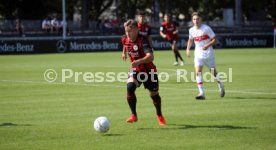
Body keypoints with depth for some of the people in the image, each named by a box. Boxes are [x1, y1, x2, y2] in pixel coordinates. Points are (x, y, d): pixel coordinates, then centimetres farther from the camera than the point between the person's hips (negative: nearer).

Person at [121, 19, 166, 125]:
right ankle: (134, 115, -14)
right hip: (135, 70, 4)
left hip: (149, 70, -3)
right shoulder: (125, 39, -11)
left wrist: (139, 61, -61)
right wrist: (124, 52, 29)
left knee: (154, 94, 9)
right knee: (130, 87, -24)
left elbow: (150, 57, -46)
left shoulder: (142, 40, -30)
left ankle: (159, 115, 37)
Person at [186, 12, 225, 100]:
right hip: (198, 55, 3)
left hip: (208, 54, -3)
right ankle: (201, 93, -16)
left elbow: (214, 40, -10)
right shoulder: (191, 30, 1)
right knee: (198, 72, -15)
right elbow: (190, 40, 20)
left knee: (213, 72, 9)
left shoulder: (206, 28, -12)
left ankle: (221, 87, 38)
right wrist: (188, 48, 4)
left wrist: (208, 45, -26)